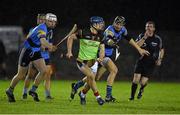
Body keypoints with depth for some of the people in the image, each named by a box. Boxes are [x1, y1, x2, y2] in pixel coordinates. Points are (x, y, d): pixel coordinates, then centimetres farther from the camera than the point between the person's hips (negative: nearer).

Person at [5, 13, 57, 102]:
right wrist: (50, 46, -63)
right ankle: (10, 91, 27)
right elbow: (43, 41, -45)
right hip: (27, 51, -8)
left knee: (44, 71, -10)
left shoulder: (47, 29, 3)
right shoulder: (42, 28, -26)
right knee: (21, 75, 4)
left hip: (36, 52, 8)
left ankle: (33, 90, 4)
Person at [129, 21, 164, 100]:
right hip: (141, 61, 1)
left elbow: (161, 50, 14)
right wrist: (145, 37, -24)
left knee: (143, 82, -6)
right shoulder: (142, 36, -1)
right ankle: (132, 96, 6)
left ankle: (141, 90, 31)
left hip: (150, 64, -1)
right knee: (136, 79, -14)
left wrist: (160, 59, -1)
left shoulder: (158, 39, -2)